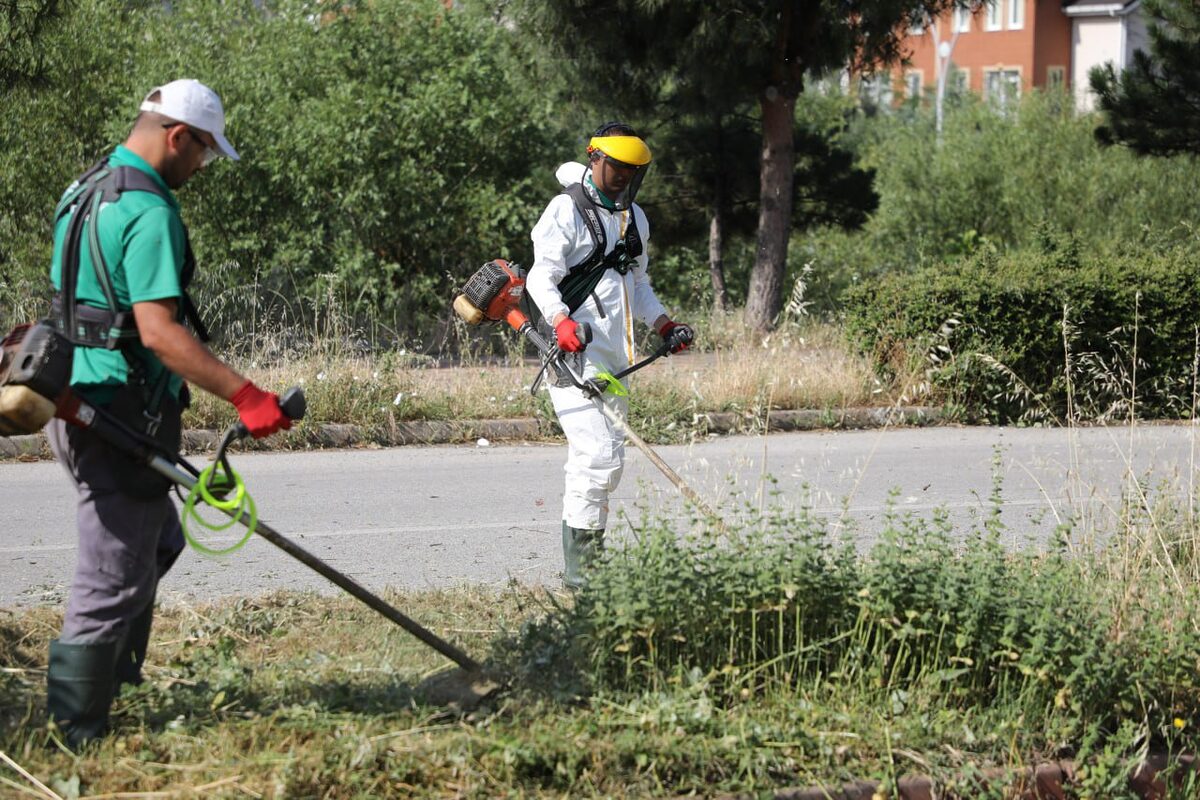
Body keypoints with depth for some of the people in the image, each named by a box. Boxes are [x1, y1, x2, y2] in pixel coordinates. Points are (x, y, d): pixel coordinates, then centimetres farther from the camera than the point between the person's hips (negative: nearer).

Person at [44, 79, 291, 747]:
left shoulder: (85, 193, 13)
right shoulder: (148, 211, -18)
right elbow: (158, 330, -26)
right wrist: (246, 395, -29)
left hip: (77, 405, 10)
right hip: (125, 414, -10)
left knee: (159, 540, 25)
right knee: (113, 576, -2)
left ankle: (111, 675, 25)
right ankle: (77, 735, 3)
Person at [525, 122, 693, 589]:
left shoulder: (634, 218, 20)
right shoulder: (567, 210, -5)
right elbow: (542, 278, -12)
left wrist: (663, 325, 13)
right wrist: (561, 322, -30)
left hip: (615, 357, 8)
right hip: (574, 353, -8)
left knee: (608, 458, 9)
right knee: (599, 454, -17)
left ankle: (591, 560, 16)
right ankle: (576, 569, -14)